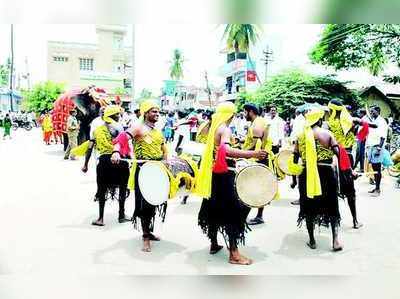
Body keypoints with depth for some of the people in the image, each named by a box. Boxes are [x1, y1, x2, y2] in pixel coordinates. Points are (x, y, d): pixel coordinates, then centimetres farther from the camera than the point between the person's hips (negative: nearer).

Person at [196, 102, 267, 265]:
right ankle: (233, 253, 1)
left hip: (213, 174, 9)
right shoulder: (225, 129, -16)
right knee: (232, 211, -3)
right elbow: (226, 150, -35)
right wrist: (252, 154, -40)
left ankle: (214, 245, 28)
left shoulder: (214, 127, 11)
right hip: (223, 175, -9)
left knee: (214, 209, 16)